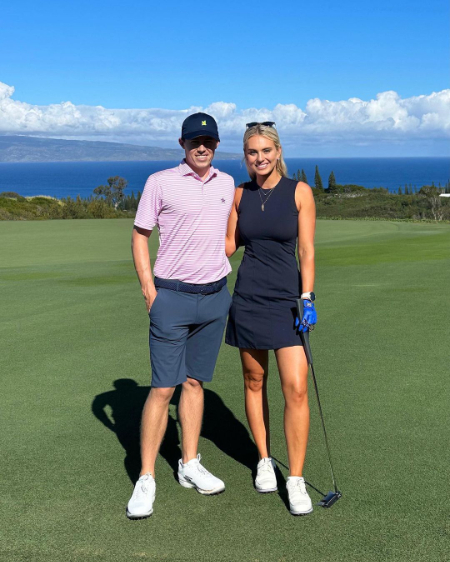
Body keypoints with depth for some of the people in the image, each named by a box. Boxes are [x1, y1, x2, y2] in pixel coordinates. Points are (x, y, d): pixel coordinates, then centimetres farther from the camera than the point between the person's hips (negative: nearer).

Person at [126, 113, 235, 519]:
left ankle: (190, 465, 22)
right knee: (163, 389, -5)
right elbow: (140, 235, 0)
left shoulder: (227, 184, 10)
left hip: (215, 297, 4)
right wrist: (149, 291, -7)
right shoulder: (160, 182, -3)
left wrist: (222, 281, 15)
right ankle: (146, 479, 4)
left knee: (195, 383, 11)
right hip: (172, 298, -4)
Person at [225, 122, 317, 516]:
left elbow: (307, 251, -6)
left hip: (287, 300, -3)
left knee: (296, 388, -9)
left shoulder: (299, 191, -4)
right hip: (248, 298, 3)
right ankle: (265, 461, 28)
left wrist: (307, 299, -13)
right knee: (254, 381, 11)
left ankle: (296, 479, 1)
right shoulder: (240, 194, 5)